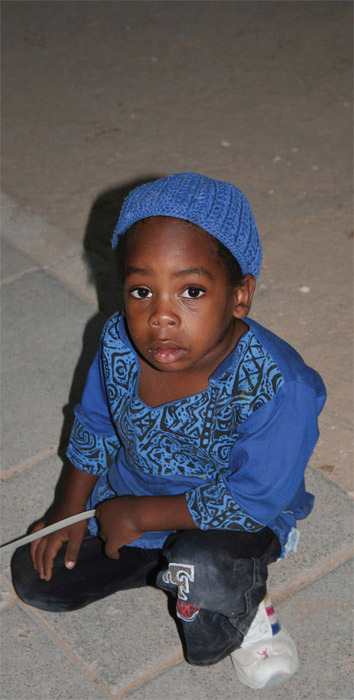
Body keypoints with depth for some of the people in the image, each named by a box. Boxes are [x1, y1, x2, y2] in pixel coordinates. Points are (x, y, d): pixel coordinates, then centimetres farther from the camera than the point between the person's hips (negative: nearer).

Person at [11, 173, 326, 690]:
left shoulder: (278, 387, -35)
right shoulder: (119, 343, -18)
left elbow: (253, 500, -28)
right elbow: (96, 425, 3)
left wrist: (139, 515, -22)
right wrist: (72, 511, 2)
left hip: (236, 518, -5)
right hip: (126, 501, 6)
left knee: (206, 569, -37)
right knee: (37, 579, 1)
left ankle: (243, 607, -1)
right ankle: (170, 564, 14)